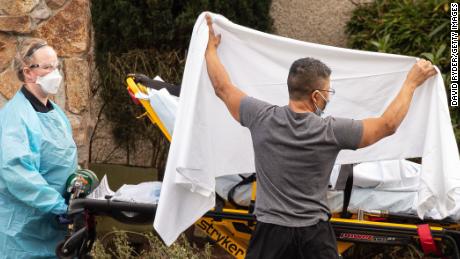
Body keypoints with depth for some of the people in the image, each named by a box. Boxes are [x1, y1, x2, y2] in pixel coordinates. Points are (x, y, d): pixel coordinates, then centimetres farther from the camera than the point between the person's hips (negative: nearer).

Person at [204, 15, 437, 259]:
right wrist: (411, 82, 8)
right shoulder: (331, 131, -13)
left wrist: (210, 47, 22)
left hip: (271, 231, 2)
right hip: (314, 236, -1)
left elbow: (222, 87, 7)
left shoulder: (262, 118, -9)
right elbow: (388, 124, -3)